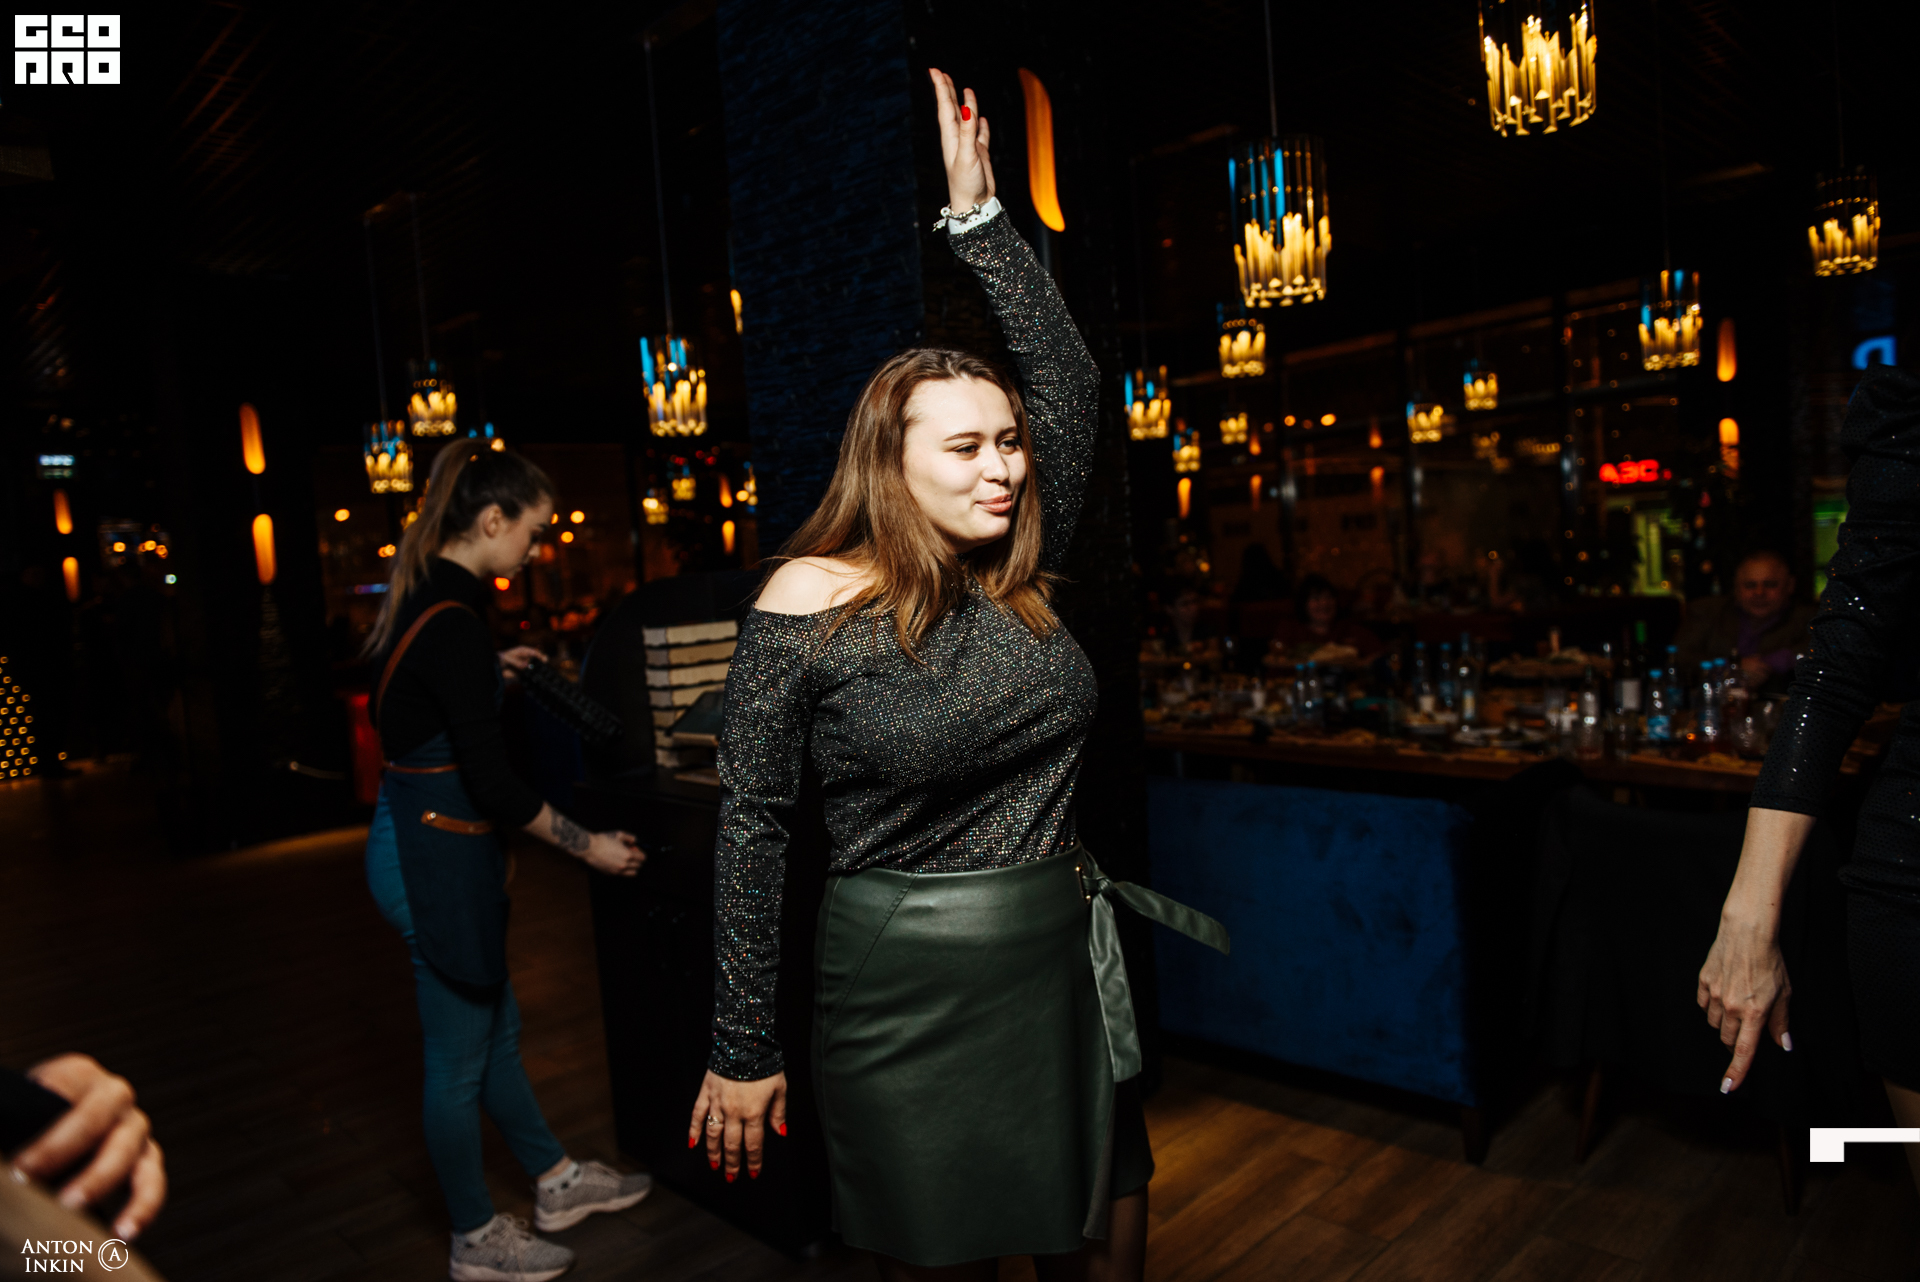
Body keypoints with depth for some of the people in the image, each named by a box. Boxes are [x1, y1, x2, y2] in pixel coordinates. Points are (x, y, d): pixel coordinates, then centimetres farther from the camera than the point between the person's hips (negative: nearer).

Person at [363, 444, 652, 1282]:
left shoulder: (424, 596, 6)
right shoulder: (454, 621, -24)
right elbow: (491, 782, -23)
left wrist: (486, 672, 28)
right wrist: (590, 846, -13)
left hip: (413, 838, 10)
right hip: (437, 856, -10)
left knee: (496, 1026, 21)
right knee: (459, 1055, 8)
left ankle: (556, 1182, 39)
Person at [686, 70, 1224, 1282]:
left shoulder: (1020, 577, 2)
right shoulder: (811, 603, -11)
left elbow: (1069, 382, 0)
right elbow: (754, 827, -8)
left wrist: (979, 211, 0)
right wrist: (744, 1047, -5)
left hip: (1068, 962, 5)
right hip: (909, 993, -5)